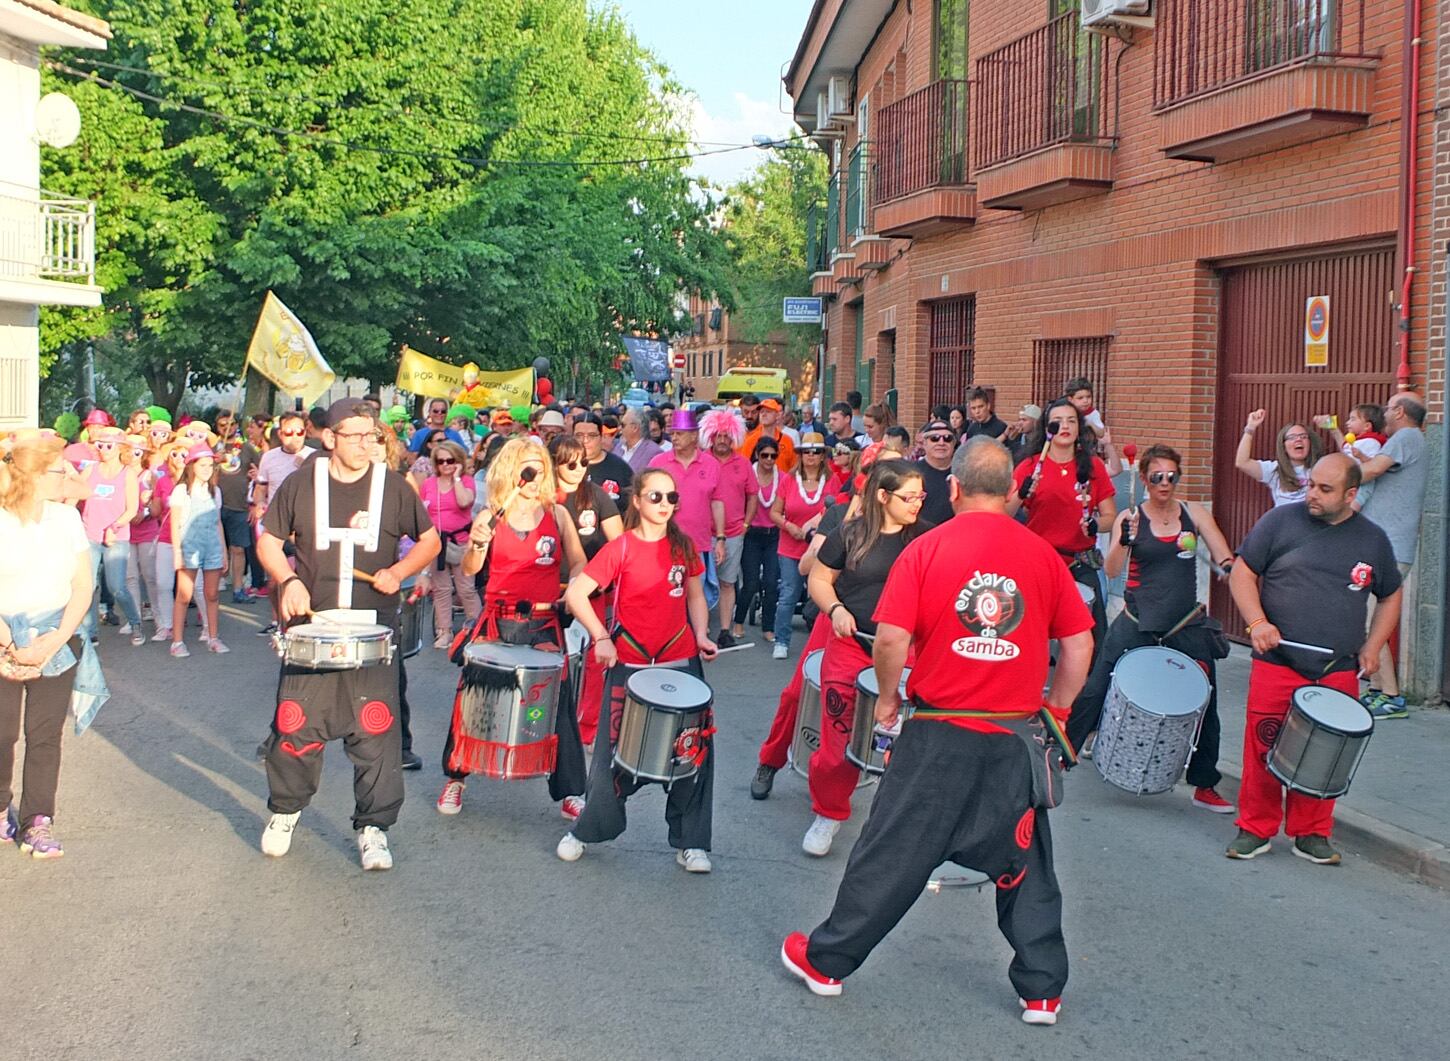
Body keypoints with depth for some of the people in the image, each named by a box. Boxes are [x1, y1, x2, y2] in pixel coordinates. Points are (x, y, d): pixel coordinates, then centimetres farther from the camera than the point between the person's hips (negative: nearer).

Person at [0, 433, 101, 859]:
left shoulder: (66, 517, 4)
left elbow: (83, 586, 3)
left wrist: (55, 640, -7)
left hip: (57, 640, 3)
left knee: (45, 735, 2)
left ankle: (38, 822, 8)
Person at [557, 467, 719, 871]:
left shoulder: (684, 546, 4)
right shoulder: (621, 548, -8)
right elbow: (575, 593, -10)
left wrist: (701, 635, -2)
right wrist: (600, 637, -16)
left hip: (681, 663, 3)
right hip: (629, 666, -3)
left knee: (695, 750, 4)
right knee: (613, 753, 5)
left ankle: (690, 843, 18)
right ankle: (586, 831, 27)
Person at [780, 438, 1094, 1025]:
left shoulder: (927, 548, -6)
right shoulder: (1042, 554, 0)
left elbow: (890, 637, -13)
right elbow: (1079, 643, 2)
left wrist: (887, 696, 4)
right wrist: (1056, 708, 15)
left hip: (939, 736, -1)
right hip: (1017, 737, 2)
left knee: (892, 853, 9)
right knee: (1025, 863, 15)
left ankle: (825, 960, 24)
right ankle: (1042, 991, 22)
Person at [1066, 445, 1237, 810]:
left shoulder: (1195, 514, 3)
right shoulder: (1129, 518, -3)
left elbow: (1224, 558, -2)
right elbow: (1112, 570, -14)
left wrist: (1230, 566, -25)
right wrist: (1124, 541, -33)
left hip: (1187, 626, 2)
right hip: (1136, 622, -2)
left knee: (1203, 704, 6)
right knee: (1094, 691, -4)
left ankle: (1205, 786, 21)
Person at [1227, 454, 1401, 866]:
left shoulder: (1373, 539, 7)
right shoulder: (1281, 521, -1)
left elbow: (1390, 596, 20)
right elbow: (1242, 572, 2)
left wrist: (1373, 645, 7)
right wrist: (1257, 622, -12)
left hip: (1338, 673, 2)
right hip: (1276, 665, -2)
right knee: (1263, 750, 0)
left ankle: (1312, 834, 20)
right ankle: (1255, 829, 15)